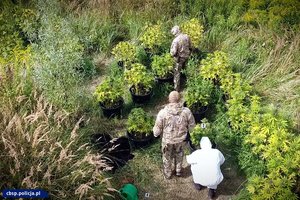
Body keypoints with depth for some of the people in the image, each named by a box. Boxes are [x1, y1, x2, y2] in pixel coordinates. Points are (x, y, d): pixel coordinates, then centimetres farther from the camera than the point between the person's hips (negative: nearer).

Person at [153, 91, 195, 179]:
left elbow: (158, 128, -16)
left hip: (167, 140, -1)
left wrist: (155, 133, 7)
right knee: (179, 155, 31)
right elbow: (191, 125, -8)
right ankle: (178, 171, 51)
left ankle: (167, 174, 48)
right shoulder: (186, 111, -23)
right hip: (181, 139, 1)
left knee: (167, 157, 26)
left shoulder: (163, 112, -27)